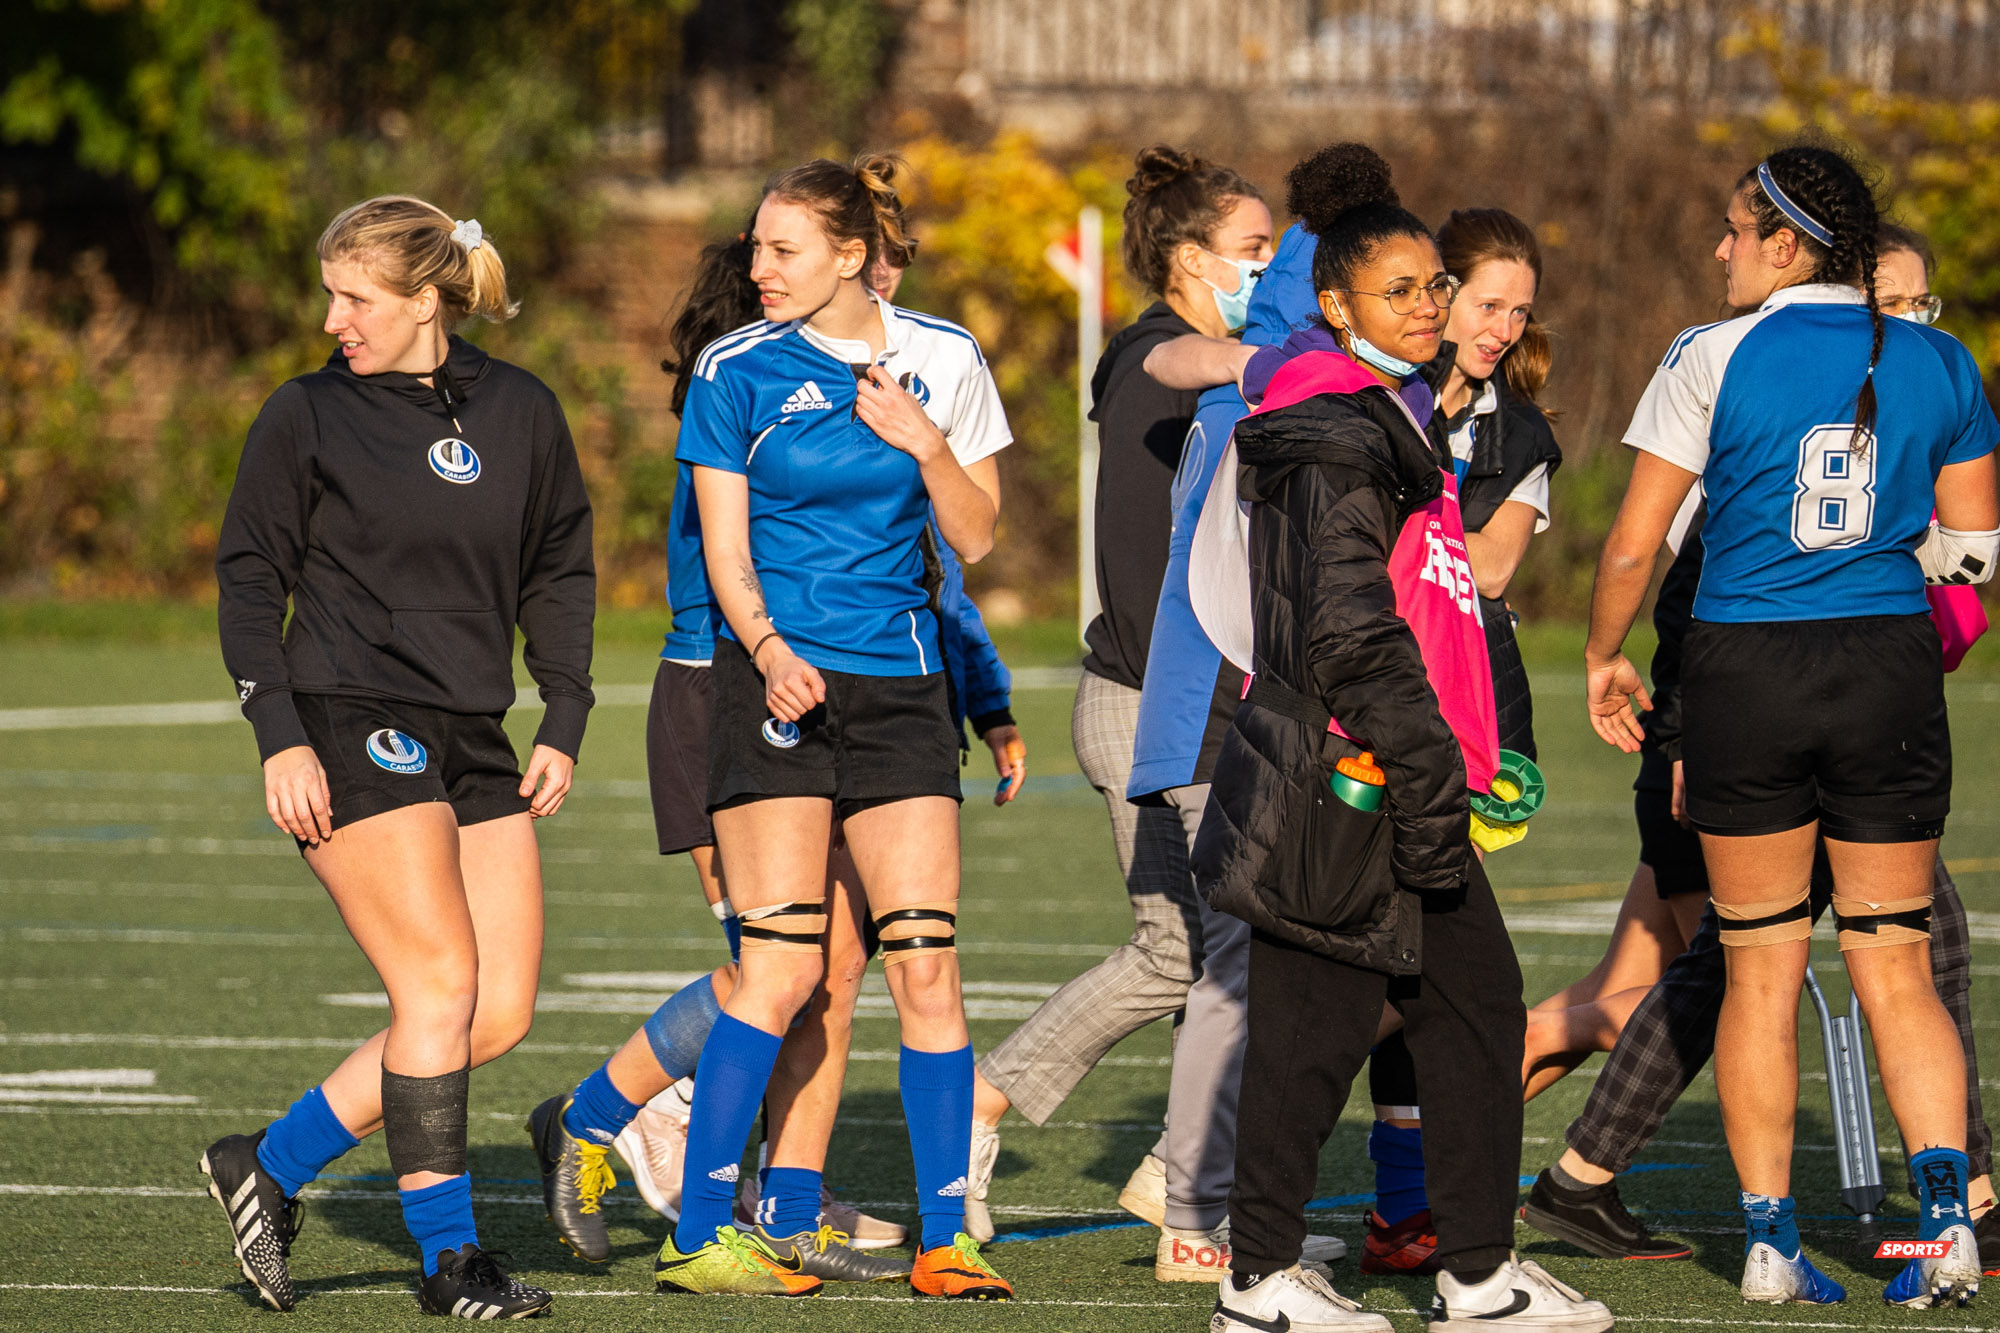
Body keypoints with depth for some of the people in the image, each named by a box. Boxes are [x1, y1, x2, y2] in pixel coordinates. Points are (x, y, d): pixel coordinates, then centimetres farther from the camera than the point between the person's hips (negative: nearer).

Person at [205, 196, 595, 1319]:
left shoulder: (521, 413, 9)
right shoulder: (308, 417, 0)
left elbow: (560, 572, 16)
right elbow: (249, 578, 0)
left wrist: (565, 726, 7)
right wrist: (280, 737, -10)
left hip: (475, 740, 5)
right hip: (351, 730, -5)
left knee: (502, 1011, -1)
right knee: (441, 984, -13)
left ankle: (273, 1165, 12)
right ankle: (450, 1258, -6)